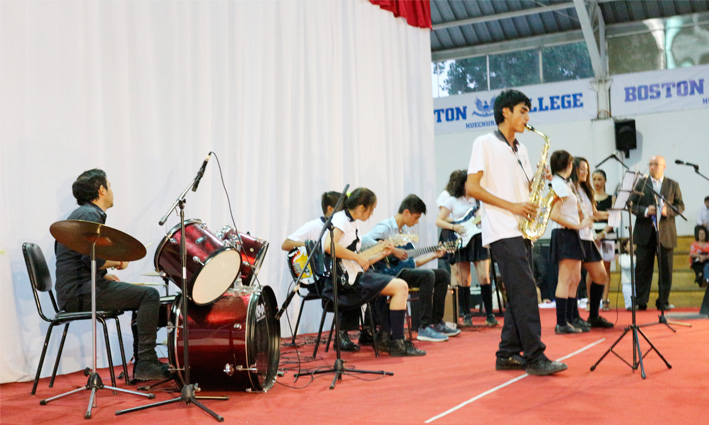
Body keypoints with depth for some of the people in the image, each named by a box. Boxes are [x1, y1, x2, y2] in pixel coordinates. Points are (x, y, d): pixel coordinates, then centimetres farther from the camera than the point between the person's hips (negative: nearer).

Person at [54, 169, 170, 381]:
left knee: (144, 294, 16)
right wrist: (118, 262, -7)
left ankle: (142, 363, 14)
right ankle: (145, 364, -15)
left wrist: (104, 275, 15)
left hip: (72, 293, 10)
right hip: (79, 293, -10)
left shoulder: (80, 213, 20)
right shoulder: (90, 215, -12)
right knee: (149, 295, -15)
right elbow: (92, 258, -24)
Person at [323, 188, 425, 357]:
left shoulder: (353, 223, 21)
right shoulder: (340, 219, -8)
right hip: (343, 279, -10)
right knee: (400, 286, -12)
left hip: (353, 275, 10)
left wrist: (381, 255, 12)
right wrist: (357, 257, -18)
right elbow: (329, 246, -27)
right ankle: (397, 344, -9)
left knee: (400, 287, 10)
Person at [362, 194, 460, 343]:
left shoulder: (406, 230, 19)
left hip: (403, 270, 10)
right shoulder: (385, 227, -10)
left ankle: (437, 323, 7)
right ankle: (425, 328, -26)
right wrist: (393, 250, -27)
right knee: (427, 275, -28)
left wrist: (434, 255, 14)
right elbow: (364, 241, -30)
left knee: (443, 275, 5)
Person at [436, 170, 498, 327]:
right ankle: (466, 316, 11)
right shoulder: (452, 201, 3)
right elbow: (438, 221, 0)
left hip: (479, 239, 2)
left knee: (484, 277, -5)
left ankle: (490, 314, 2)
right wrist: (454, 227, -14)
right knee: (464, 280, 1)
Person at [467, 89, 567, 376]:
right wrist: (511, 206, -16)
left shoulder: (520, 149, 21)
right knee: (525, 290, -13)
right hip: (502, 231, -8)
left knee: (519, 293, 8)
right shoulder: (485, 143, -2)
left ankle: (507, 355, 15)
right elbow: (472, 187, -11)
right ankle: (535, 357, -10)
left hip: (521, 230, 8)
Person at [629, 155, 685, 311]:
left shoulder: (673, 185, 11)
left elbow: (680, 206, 6)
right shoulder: (640, 183, 9)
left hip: (666, 232, 1)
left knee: (665, 269, 2)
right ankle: (641, 301, 5)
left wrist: (667, 211, -13)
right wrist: (645, 211, -14)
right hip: (645, 232, 0)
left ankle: (663, 301, 11)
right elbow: (631, 204, 3)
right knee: (643, 268, 0)